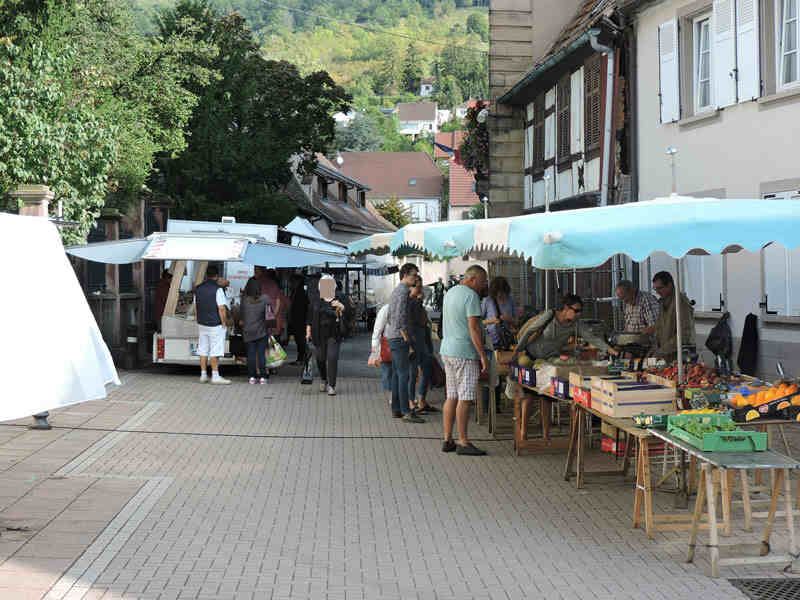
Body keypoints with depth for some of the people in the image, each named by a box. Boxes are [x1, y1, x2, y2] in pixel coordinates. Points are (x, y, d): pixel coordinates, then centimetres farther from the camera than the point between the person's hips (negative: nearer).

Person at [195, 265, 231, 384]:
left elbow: (196, 306, 14)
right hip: (215, 325, -6)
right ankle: (215, 376, -2)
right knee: (215, 351, -3)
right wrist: (224, 323, -8)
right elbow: (222, 308, -18)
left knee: (203, 350, 10)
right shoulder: (217, 289, -14)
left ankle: (203, 375, 14)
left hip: (202, 324, 6)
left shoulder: (198, 289, 7)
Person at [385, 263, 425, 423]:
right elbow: (400, 316, -22)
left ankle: (396, 409, 12)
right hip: (399, 337, -11)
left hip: (393, 336, 11)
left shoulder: (397, 290, 18)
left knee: (397, 373, 10)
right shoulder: (404, 290, -14)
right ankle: (406, 411, -13)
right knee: (404, 374, -11)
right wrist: (406, 337, -17)